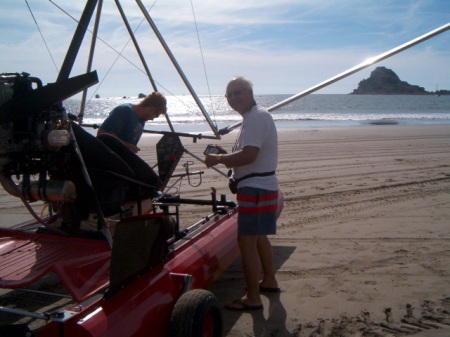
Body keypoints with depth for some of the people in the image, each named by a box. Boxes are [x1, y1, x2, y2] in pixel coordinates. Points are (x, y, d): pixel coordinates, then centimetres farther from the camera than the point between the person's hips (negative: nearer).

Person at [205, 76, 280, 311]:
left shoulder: (256, 117, -17)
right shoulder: (254, 117, 17)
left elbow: (248, 155, -27)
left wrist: (218, 159, -16)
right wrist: (224, 158, 7)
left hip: (256, 189, -11)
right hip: (262, 186, 11)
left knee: (246, 241, -8)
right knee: (258, 237, 22)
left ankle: (253, 298, 0)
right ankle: (269, 281, 37)